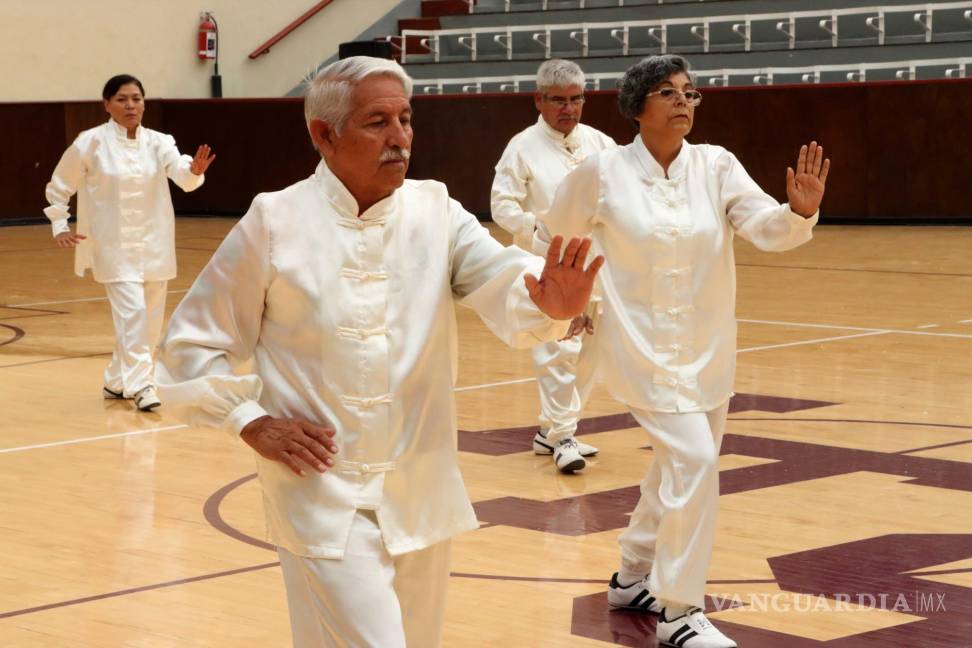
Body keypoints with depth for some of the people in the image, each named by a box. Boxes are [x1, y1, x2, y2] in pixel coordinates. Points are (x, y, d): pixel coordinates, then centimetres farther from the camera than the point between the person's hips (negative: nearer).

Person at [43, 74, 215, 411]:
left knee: (150, 320, 11)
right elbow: (59, 186, 5)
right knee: (132, 311, -18)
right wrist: (60, 226, -2)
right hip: (114, 245, -4)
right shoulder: (91, 142, -7)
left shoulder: (158, 142, 0)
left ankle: (117, 381, 29)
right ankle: (140, 385, -14)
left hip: (153, 244, 4)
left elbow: (182, 175, -18)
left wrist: (195, 171, -39)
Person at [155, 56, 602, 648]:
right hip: (325, 500, -4)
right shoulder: (275, 223, -7)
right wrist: (253, 424, -10)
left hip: (422, 498, 4)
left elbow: (505, 286, -17)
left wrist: (553, 305, -39)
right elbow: (191, 344, 1)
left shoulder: (437, 213, 0)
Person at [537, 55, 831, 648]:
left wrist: (801, 211, -34)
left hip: (707, 349, 5)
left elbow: (766, 227, -14)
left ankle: (634, 577, 40)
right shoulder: (603, 171, -9)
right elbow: (554, 236, 5)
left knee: (678, 466, 17)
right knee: (693, 461, -16)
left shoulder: (715, 165, -4)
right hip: (643, 345, -5)